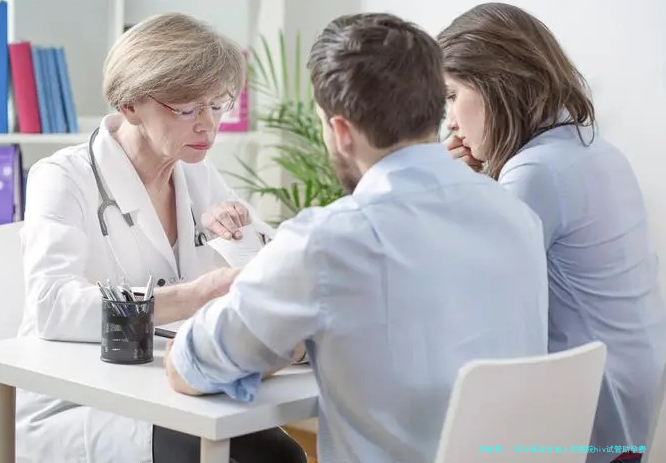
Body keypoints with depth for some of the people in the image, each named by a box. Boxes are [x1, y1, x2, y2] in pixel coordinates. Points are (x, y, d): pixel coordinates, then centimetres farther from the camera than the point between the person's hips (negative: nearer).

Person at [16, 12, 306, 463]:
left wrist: (243, 234, -9)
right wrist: (197, 295, -37)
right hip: (73, 410, -5)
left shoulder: (200, 177, 8)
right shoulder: (65, 179, -9)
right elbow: (52, 307, -27)